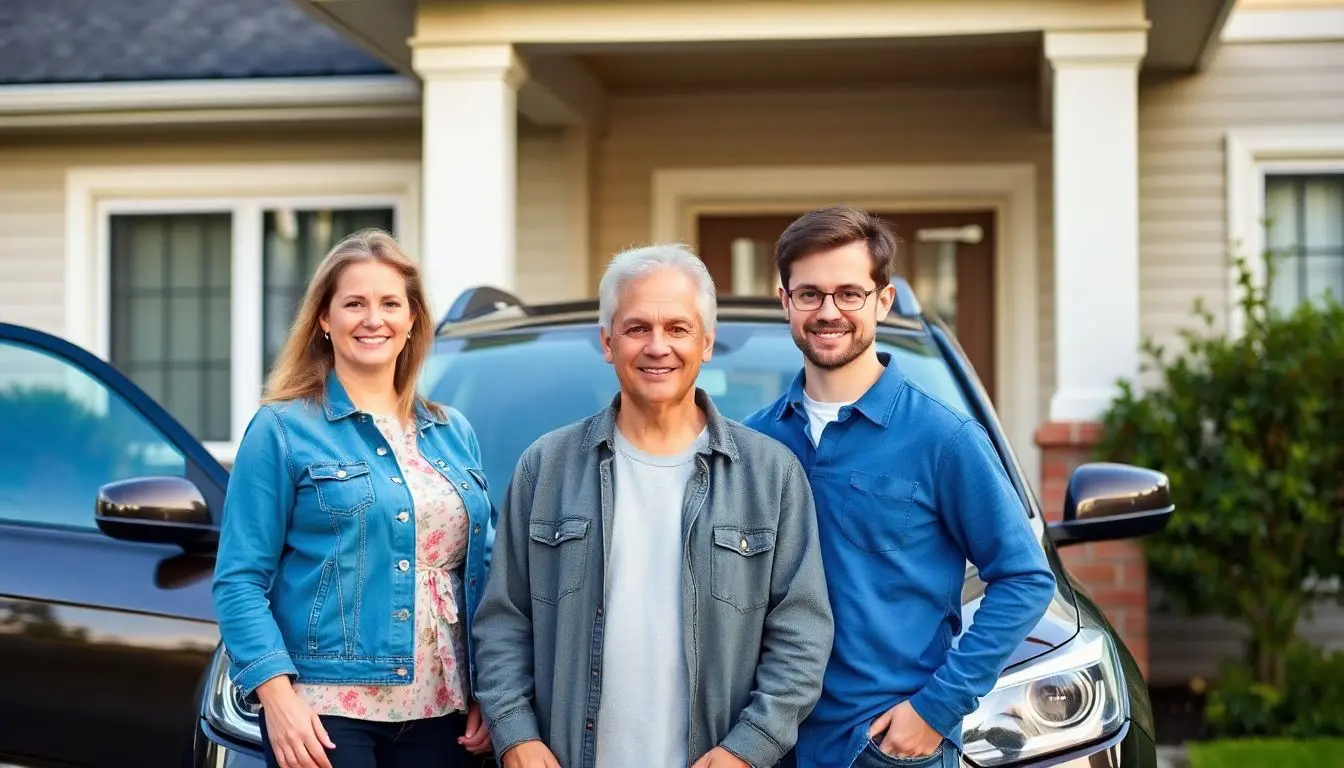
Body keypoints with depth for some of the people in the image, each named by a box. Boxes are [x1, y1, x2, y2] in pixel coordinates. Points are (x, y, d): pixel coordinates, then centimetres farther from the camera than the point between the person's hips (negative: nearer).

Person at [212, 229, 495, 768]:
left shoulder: (453, 434, 14)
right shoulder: (282, 430, -1)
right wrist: (277, 696, -16)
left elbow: (480, 572, 15)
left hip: (438, 715, 4)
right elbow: (240, 580, -6)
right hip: (324, 714, -4)